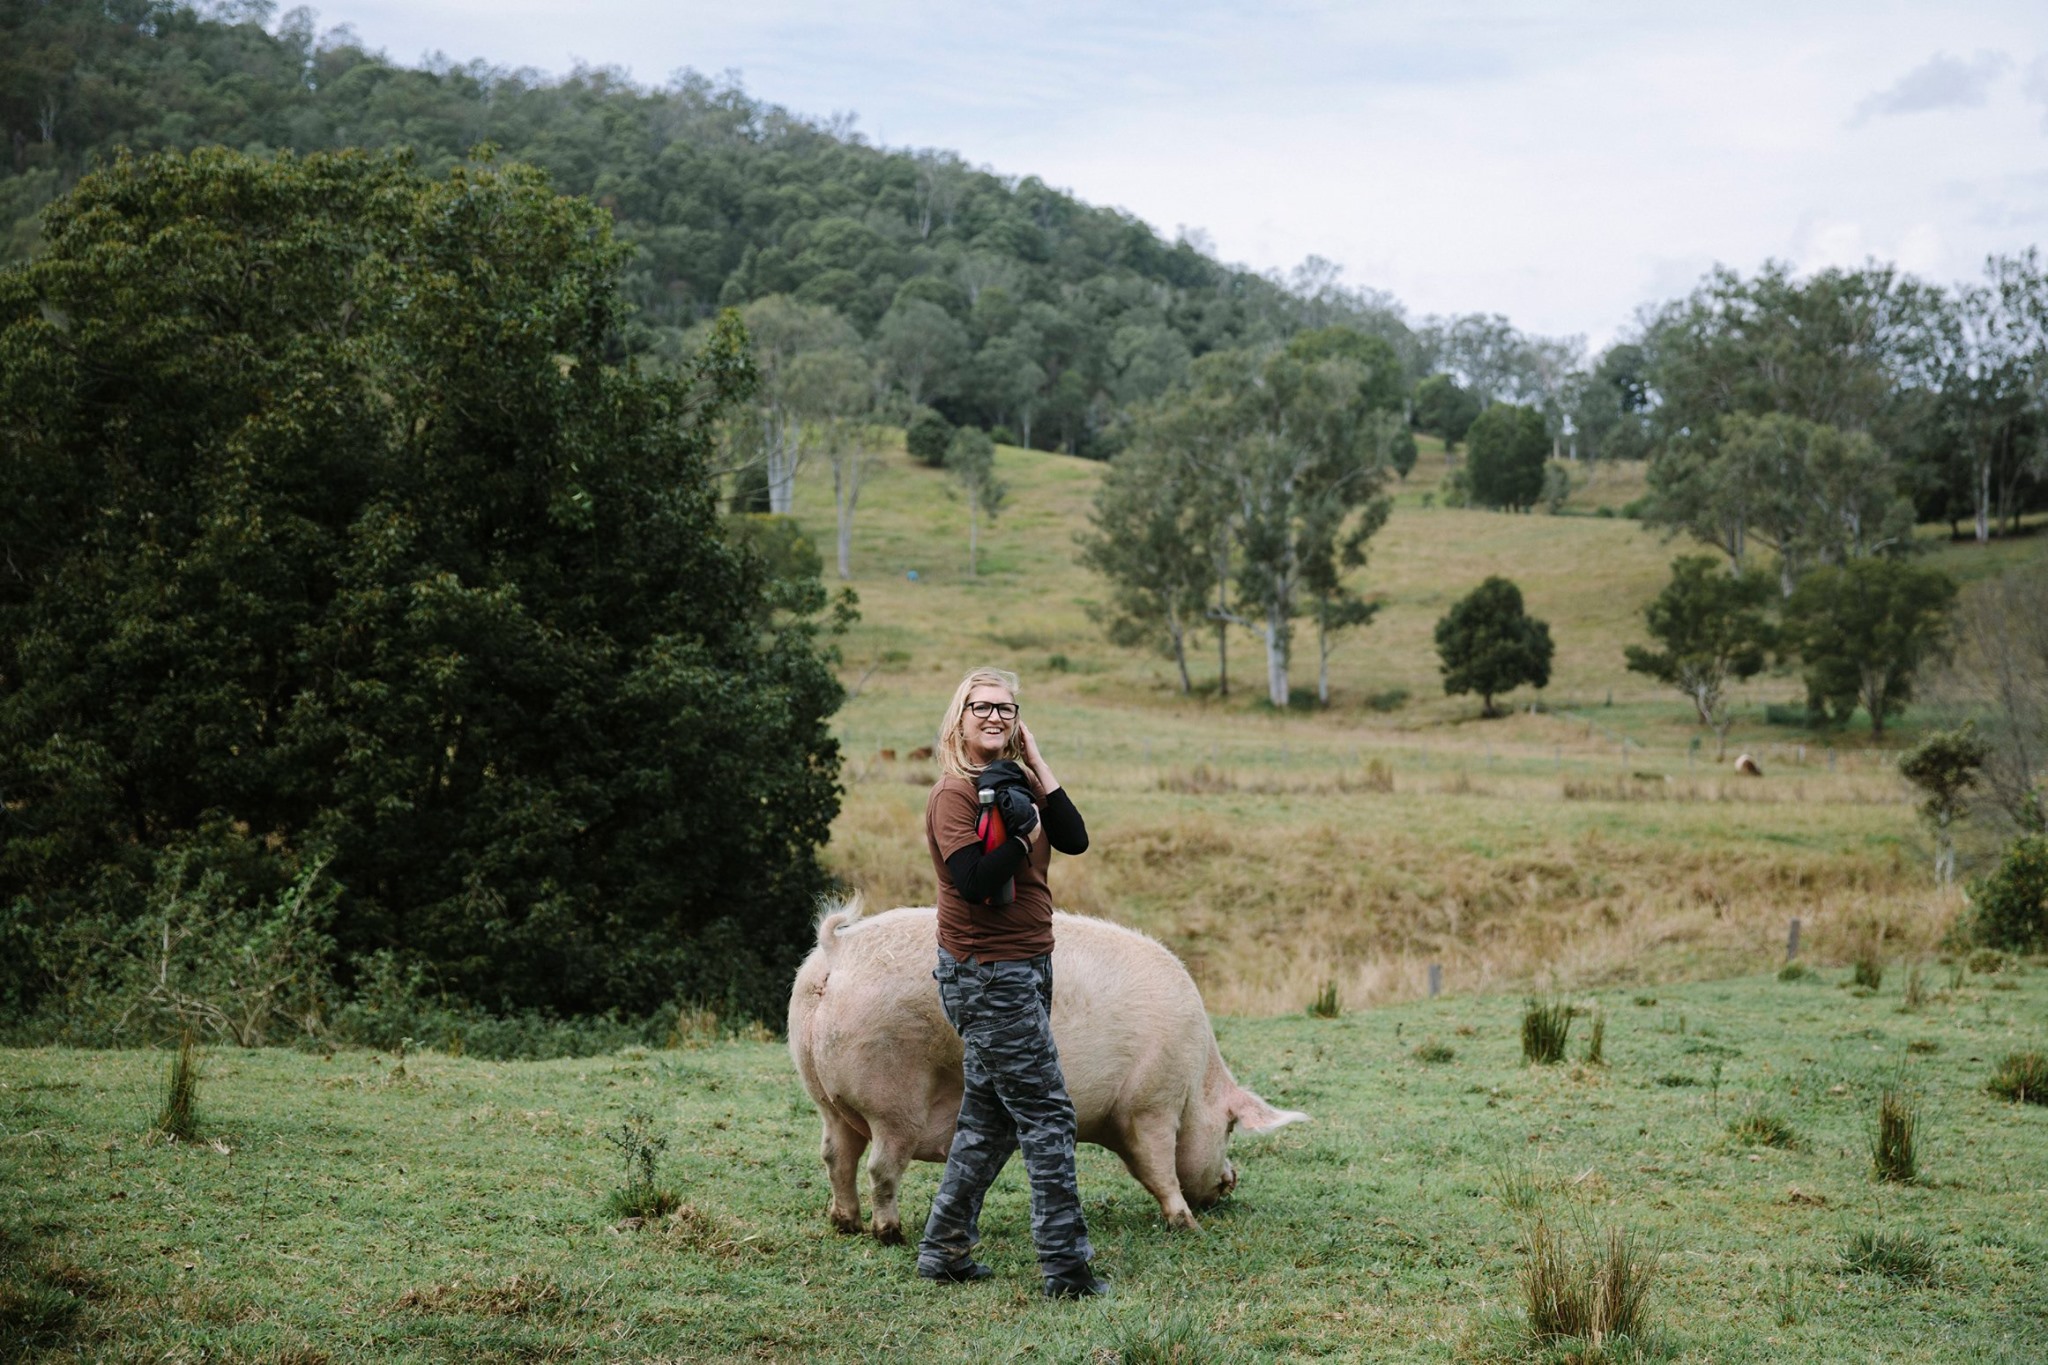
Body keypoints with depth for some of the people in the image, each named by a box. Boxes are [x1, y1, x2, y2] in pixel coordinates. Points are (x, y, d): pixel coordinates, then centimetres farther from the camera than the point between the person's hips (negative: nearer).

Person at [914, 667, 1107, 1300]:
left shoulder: (1017, 784, 12)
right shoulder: (955, 791, -12)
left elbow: (1074, 840, -3)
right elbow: (975, 882, -24)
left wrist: (1035, 762, -3)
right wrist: (1024, 834, -17)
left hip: (1023, 970, 9)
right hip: (987, 974, -9)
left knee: (990, 1118, 15)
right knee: (1046, 1116, -8)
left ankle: (943, 1250, 25)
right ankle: (1066, 1267, -5)